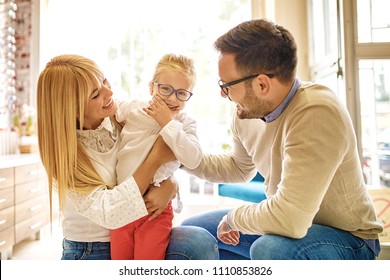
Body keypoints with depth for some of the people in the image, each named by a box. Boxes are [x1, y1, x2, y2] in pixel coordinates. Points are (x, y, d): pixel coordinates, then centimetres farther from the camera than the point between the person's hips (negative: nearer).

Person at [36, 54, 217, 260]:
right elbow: (108, 214, -20)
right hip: (89, 252, -3)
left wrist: (169, 186, -23)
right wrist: (157, 156, -22)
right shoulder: (61, 151, -11)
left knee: (201, 242, -23)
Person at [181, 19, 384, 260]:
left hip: (345, 240, -7)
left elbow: (289, 218, -37)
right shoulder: (248, 111, -6)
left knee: (270, 248, -38)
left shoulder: (316, 114, -31)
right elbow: (240, 168, 14)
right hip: (284, 220, 7)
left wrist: (232, 218, -18)